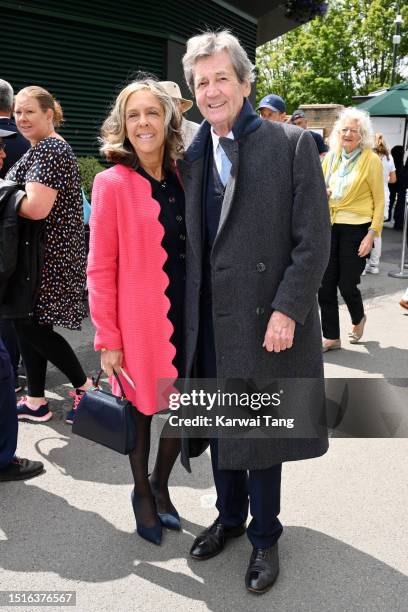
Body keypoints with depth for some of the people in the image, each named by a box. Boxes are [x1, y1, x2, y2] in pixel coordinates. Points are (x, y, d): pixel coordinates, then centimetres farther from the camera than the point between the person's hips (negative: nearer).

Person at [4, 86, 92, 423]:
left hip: (49, 254, -10)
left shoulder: (50, 150, -15)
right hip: (36, 253, 10)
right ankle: (36, 402, 22)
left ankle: (85, 387, 10)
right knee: (27, 323, 12)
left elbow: (36, 208, -24)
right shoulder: (40, 149, 18)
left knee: (33, 327, -4)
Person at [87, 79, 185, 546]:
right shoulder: (112, 183, -9)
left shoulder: (182, 179, 6)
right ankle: (142, 493, 38)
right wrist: (107, 338, -11)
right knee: (141, 410, 12)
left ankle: (160, 486, 39)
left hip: (186, 315, 5)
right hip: (139, 319, -4)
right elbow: (100, 268, -9)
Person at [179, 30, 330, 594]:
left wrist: (286, 310, -16)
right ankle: (230, 516, 40)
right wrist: (188, 310, 4)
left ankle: (264, 535, 31)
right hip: (210, 321, 5)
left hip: (267, 320, -4)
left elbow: (313, 240, -9)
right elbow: (191, 244, 11)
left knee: (262, 433, 9)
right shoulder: (193, 157, 8)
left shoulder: (292, 144, -6)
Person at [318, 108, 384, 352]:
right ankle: (331, 337, 15)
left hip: (356, 228, -4)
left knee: (347, 284, -1)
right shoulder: (331, 157, 9)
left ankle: (358, 319, 32)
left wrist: (372, 234, -11)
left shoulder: (371, 160, -5)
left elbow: (379, 200, -4)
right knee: (325, 284, 2)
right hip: (329, 226, 5)